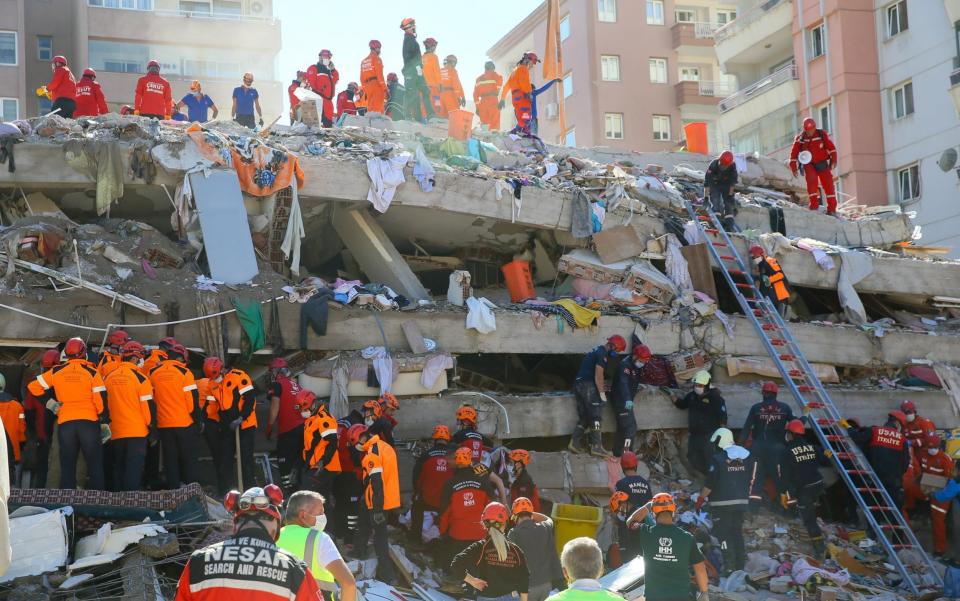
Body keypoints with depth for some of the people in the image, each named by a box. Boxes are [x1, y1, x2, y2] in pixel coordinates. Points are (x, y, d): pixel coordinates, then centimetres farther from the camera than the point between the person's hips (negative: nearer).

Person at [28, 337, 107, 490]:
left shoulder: (57, 371, 5)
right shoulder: (91, 371, -2)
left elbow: (34, 386, 9)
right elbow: (101, 398, -4)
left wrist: (50, 402, 14)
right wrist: (105, 420, 6)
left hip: (65, 423, 2)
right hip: (89, 422, -2)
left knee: (67, 467, 8)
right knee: (95, 466, 4)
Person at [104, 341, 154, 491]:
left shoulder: (108, 377, 4)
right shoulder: (139, 377, -10)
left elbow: (104, 403, 10)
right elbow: (149, 405, -8)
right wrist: (151, 426, 4)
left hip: (116, 432, 5)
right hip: (137, 432, -5)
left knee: (119, 468, 15)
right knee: (134, 470, -3)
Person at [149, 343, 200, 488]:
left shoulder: (154, 373, 4)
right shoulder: (184, 372, -9)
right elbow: (193, 399, -10)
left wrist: (152, 422, 19)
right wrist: (197, 419, 1)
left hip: (164, 425, 3)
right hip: (185, 424, -3)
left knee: (170, 460, 10)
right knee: (189, 460, 5)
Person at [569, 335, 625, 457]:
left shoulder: (597, 351, 21)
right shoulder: (602, 354, -10)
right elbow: (598, 376, -14)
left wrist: (601, 387, 24)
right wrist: (602, 393, -10)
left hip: (578, 384, 10)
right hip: (588, 386, -10)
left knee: (584, 417, 12)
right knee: (595, 416, -6)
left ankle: (575, 443, 7)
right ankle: (596, 447, -6)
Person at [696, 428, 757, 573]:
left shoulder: (719, 459, -13)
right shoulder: (747, 456, 6)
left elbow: (710, 483, -14)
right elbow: (752, 480, 10)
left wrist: (700, 500, -4)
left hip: (722, 503, -6)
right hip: (741, 502, 6)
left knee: (724, 534, 0)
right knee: (738, 533, 17)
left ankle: (729, 566, -5)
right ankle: (740, 565, 18)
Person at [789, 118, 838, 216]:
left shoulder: (821, 134, -1)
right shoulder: (800, 138, -1)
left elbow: (831, 146, 0)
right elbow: (794, 153, 3)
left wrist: (833, 159, -9)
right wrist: (793, 167, -3)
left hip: (823, 164, 1)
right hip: (809, 165, -1)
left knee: (828, 185, -4)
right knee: (811, 179, -28)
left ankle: (832, 209, 4)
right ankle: (814, 204, -23)